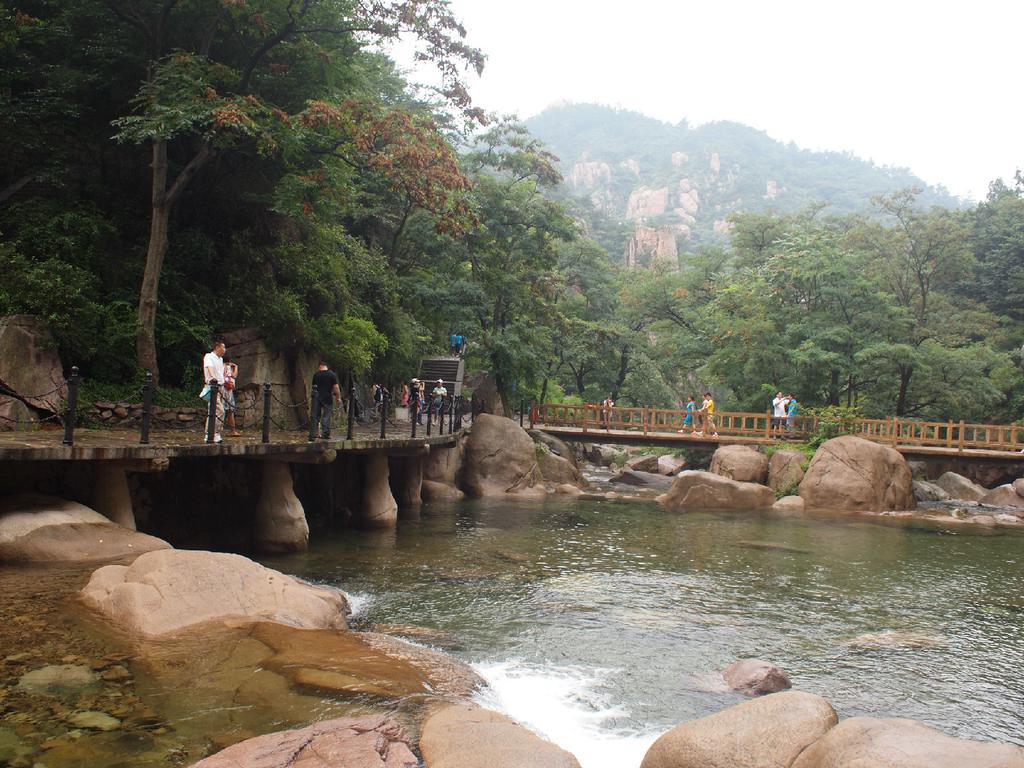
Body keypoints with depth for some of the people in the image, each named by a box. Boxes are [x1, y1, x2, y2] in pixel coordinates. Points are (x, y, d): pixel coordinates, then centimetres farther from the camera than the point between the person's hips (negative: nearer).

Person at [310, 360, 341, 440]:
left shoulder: (316, 375, 5)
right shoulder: (332, 374, -4)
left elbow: (314, 386, 11)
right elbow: (336, 387, -9)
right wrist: (338, 398, -3)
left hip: (317, 397, 3)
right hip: (327, 398, -2)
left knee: (315, 416, 9)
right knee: (326, 416, 0)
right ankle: (325, 434, -2)